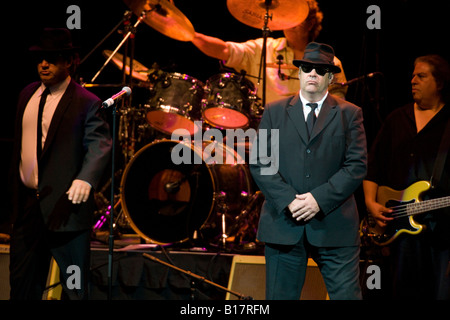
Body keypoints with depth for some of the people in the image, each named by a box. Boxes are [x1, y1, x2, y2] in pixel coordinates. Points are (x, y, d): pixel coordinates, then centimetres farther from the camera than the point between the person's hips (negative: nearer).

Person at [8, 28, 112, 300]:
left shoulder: (86, 103, -10)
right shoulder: (28, 94, 11)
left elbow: (100, 144, -20)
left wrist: (86, 178, -38)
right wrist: (14, 190, 16)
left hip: (65, 206, -7)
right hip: (27, 203, 7)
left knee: (75, 287, 4)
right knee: (22, 280, 17)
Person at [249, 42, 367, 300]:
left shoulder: (350, 114, 8)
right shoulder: (274, 112, 12)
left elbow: (357, 166, -1)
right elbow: (259, 162, 4)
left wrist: (319, 199, -13)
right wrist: (288, 200, -11)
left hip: (334, 225, -1)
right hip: (283, 223, 1)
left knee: (347, 294, -3)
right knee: (281, 296, 6)